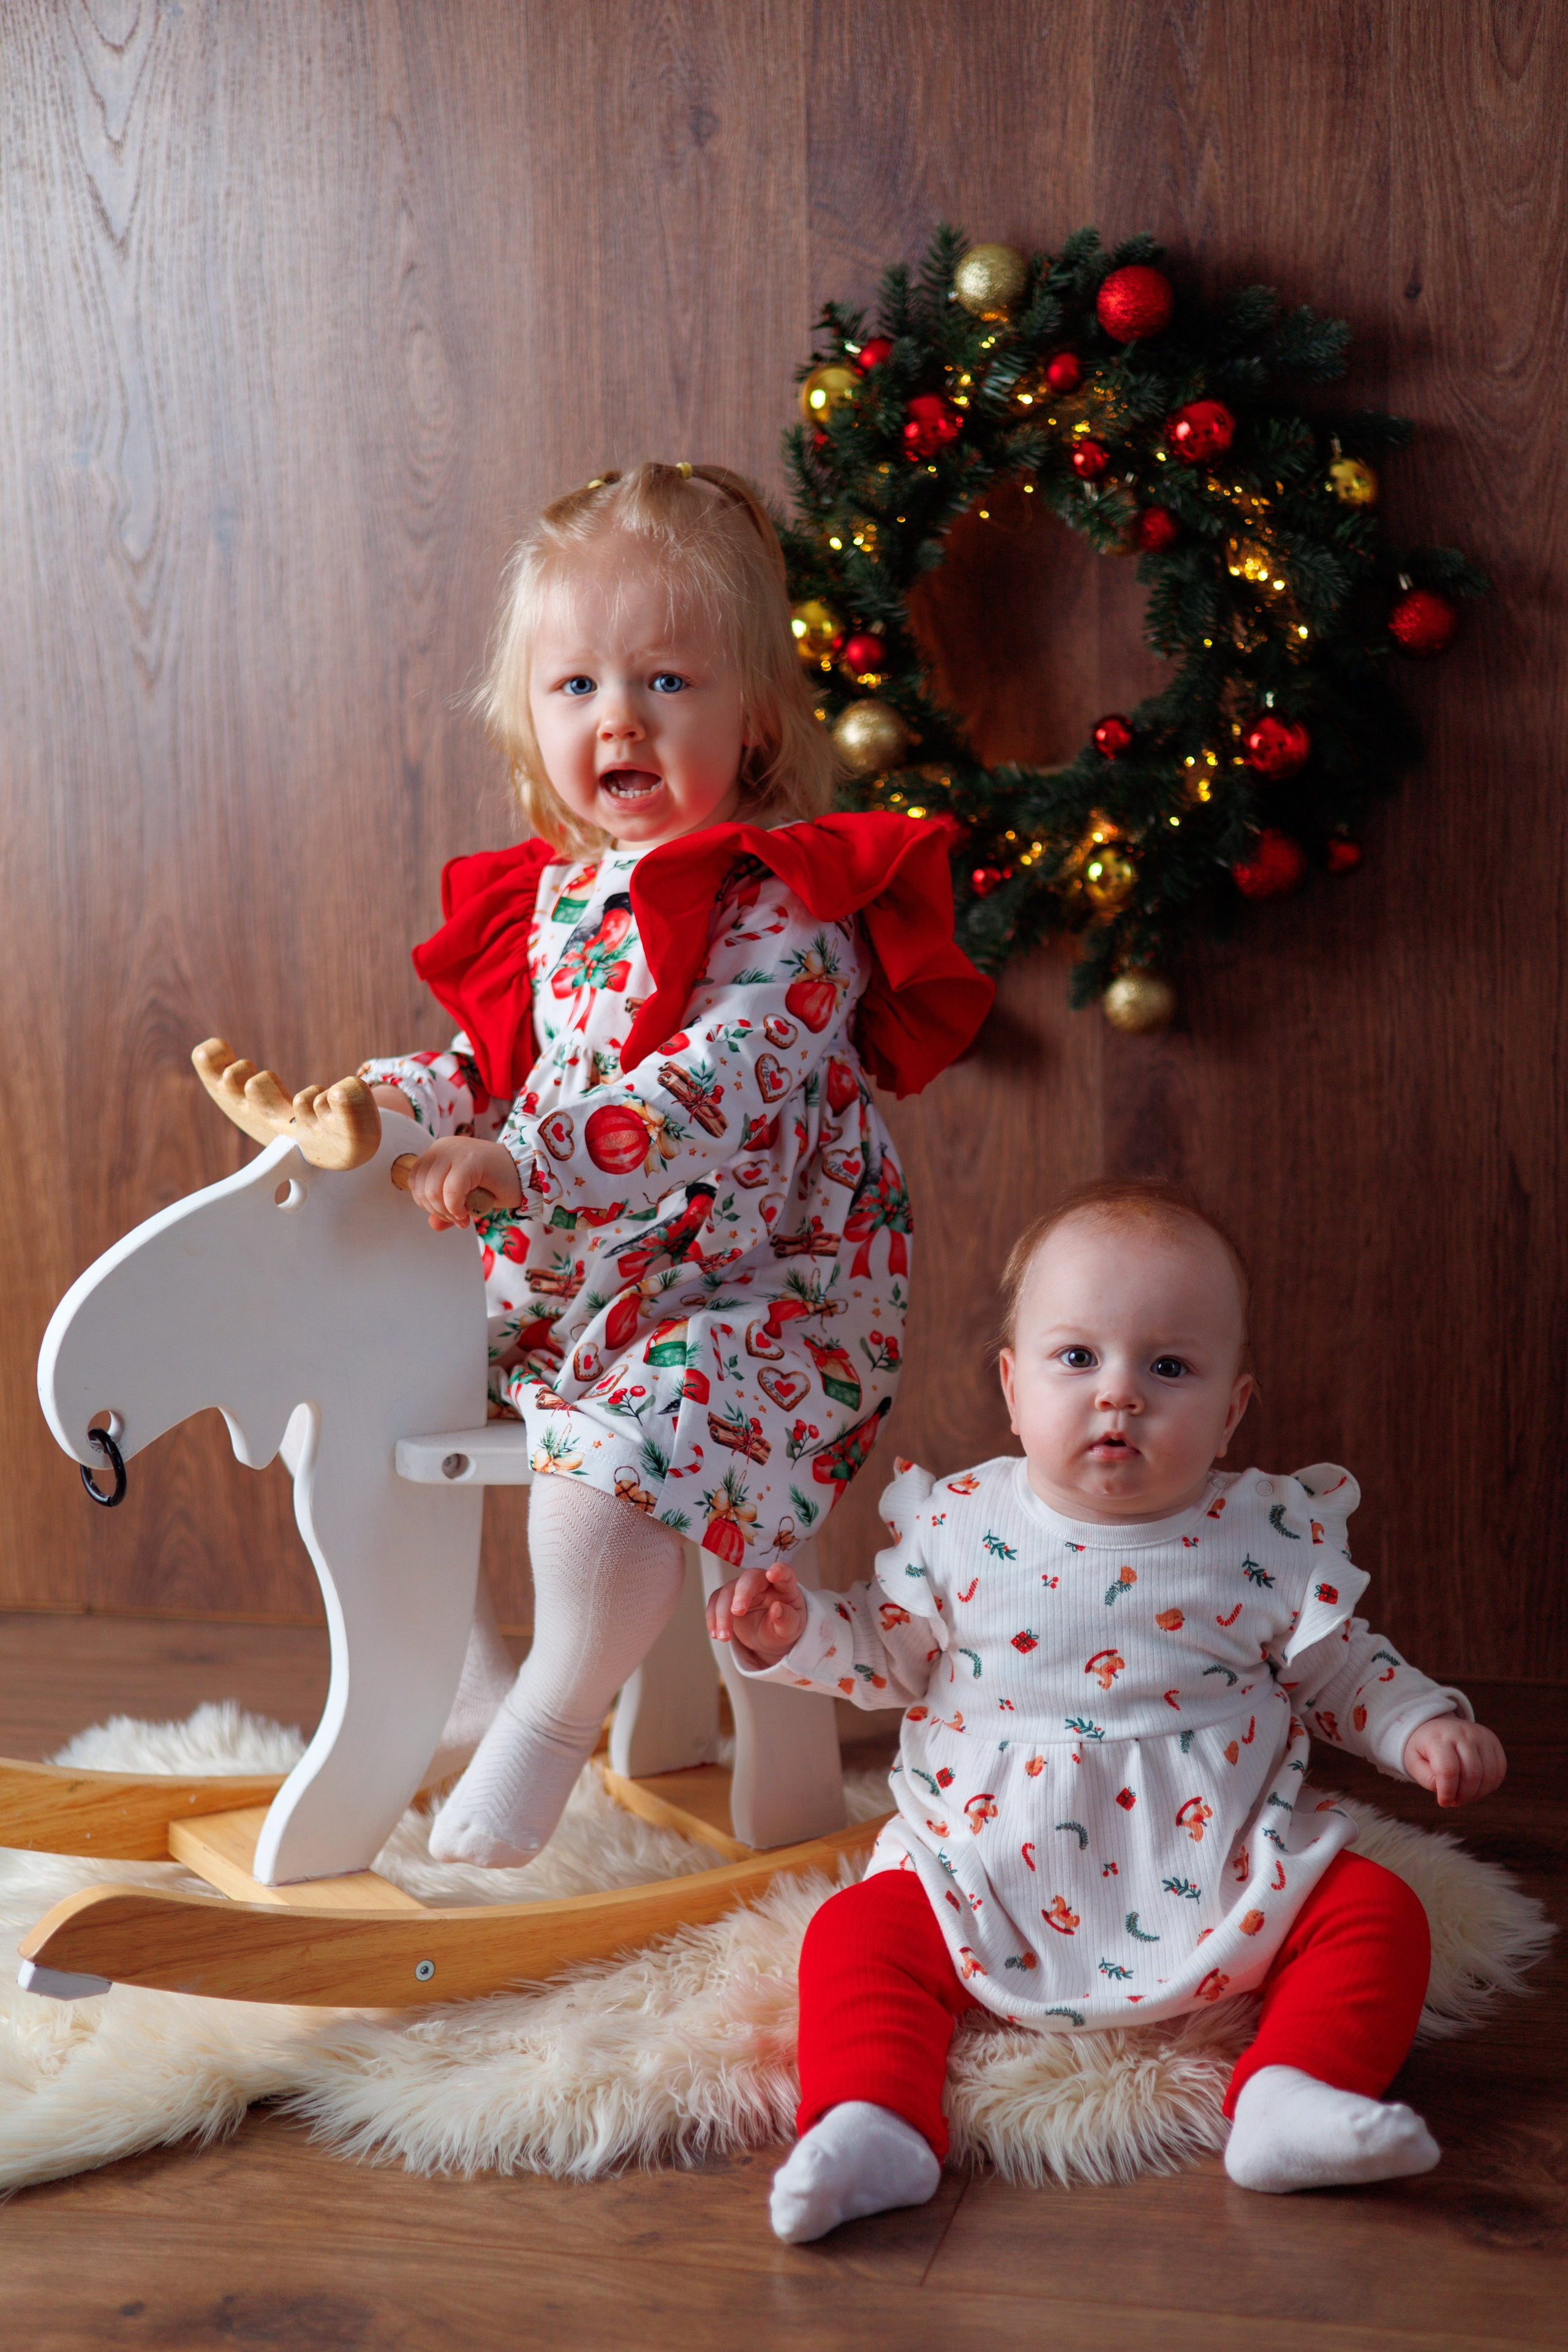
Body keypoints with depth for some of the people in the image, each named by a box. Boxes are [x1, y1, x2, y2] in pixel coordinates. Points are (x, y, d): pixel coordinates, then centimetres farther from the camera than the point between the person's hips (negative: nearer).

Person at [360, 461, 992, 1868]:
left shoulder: (788, 905, -16)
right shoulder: (549, 901, 9)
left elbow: (720, 1090, -30)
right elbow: (501, 1068, 20)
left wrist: (526, 1161, -37)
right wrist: (401, 1100, 0)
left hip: (758, 1299, -8)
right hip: (548, 1282, 9)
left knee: (614, 1458, -33)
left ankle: (555, 1713, -5)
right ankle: (458, 1658, 23)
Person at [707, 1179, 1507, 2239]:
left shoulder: (1272, 1537, -3)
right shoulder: (958, 1524, -2)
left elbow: (1341, 1670, 10)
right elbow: (890, 1652, 12)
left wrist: (1425, 1726, -7)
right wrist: (794, 1631, -5)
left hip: (1216, 1875, 0)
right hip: (991, 1880, 0)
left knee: (1378, 1912, -17)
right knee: (858, 1932, -20)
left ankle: (1293, 2095, -27)